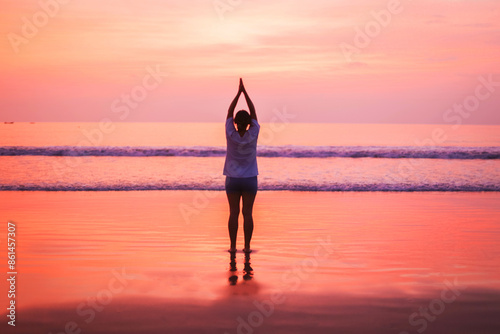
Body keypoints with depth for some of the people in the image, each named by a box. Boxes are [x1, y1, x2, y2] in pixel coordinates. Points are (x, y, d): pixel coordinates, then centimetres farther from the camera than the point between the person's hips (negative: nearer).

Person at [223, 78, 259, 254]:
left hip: (232, 180, 0)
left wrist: (239, 92, 0)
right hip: (250, 180, 0)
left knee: (234, 213, 3)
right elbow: (254, 113, -2)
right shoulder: (252, 135, -11)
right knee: (248, 213, 2)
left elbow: (229, 113, -2)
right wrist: (245, 92, 0)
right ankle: (247, 246, 2)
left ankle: (233, 246, 3)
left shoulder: (231, 135, -12)